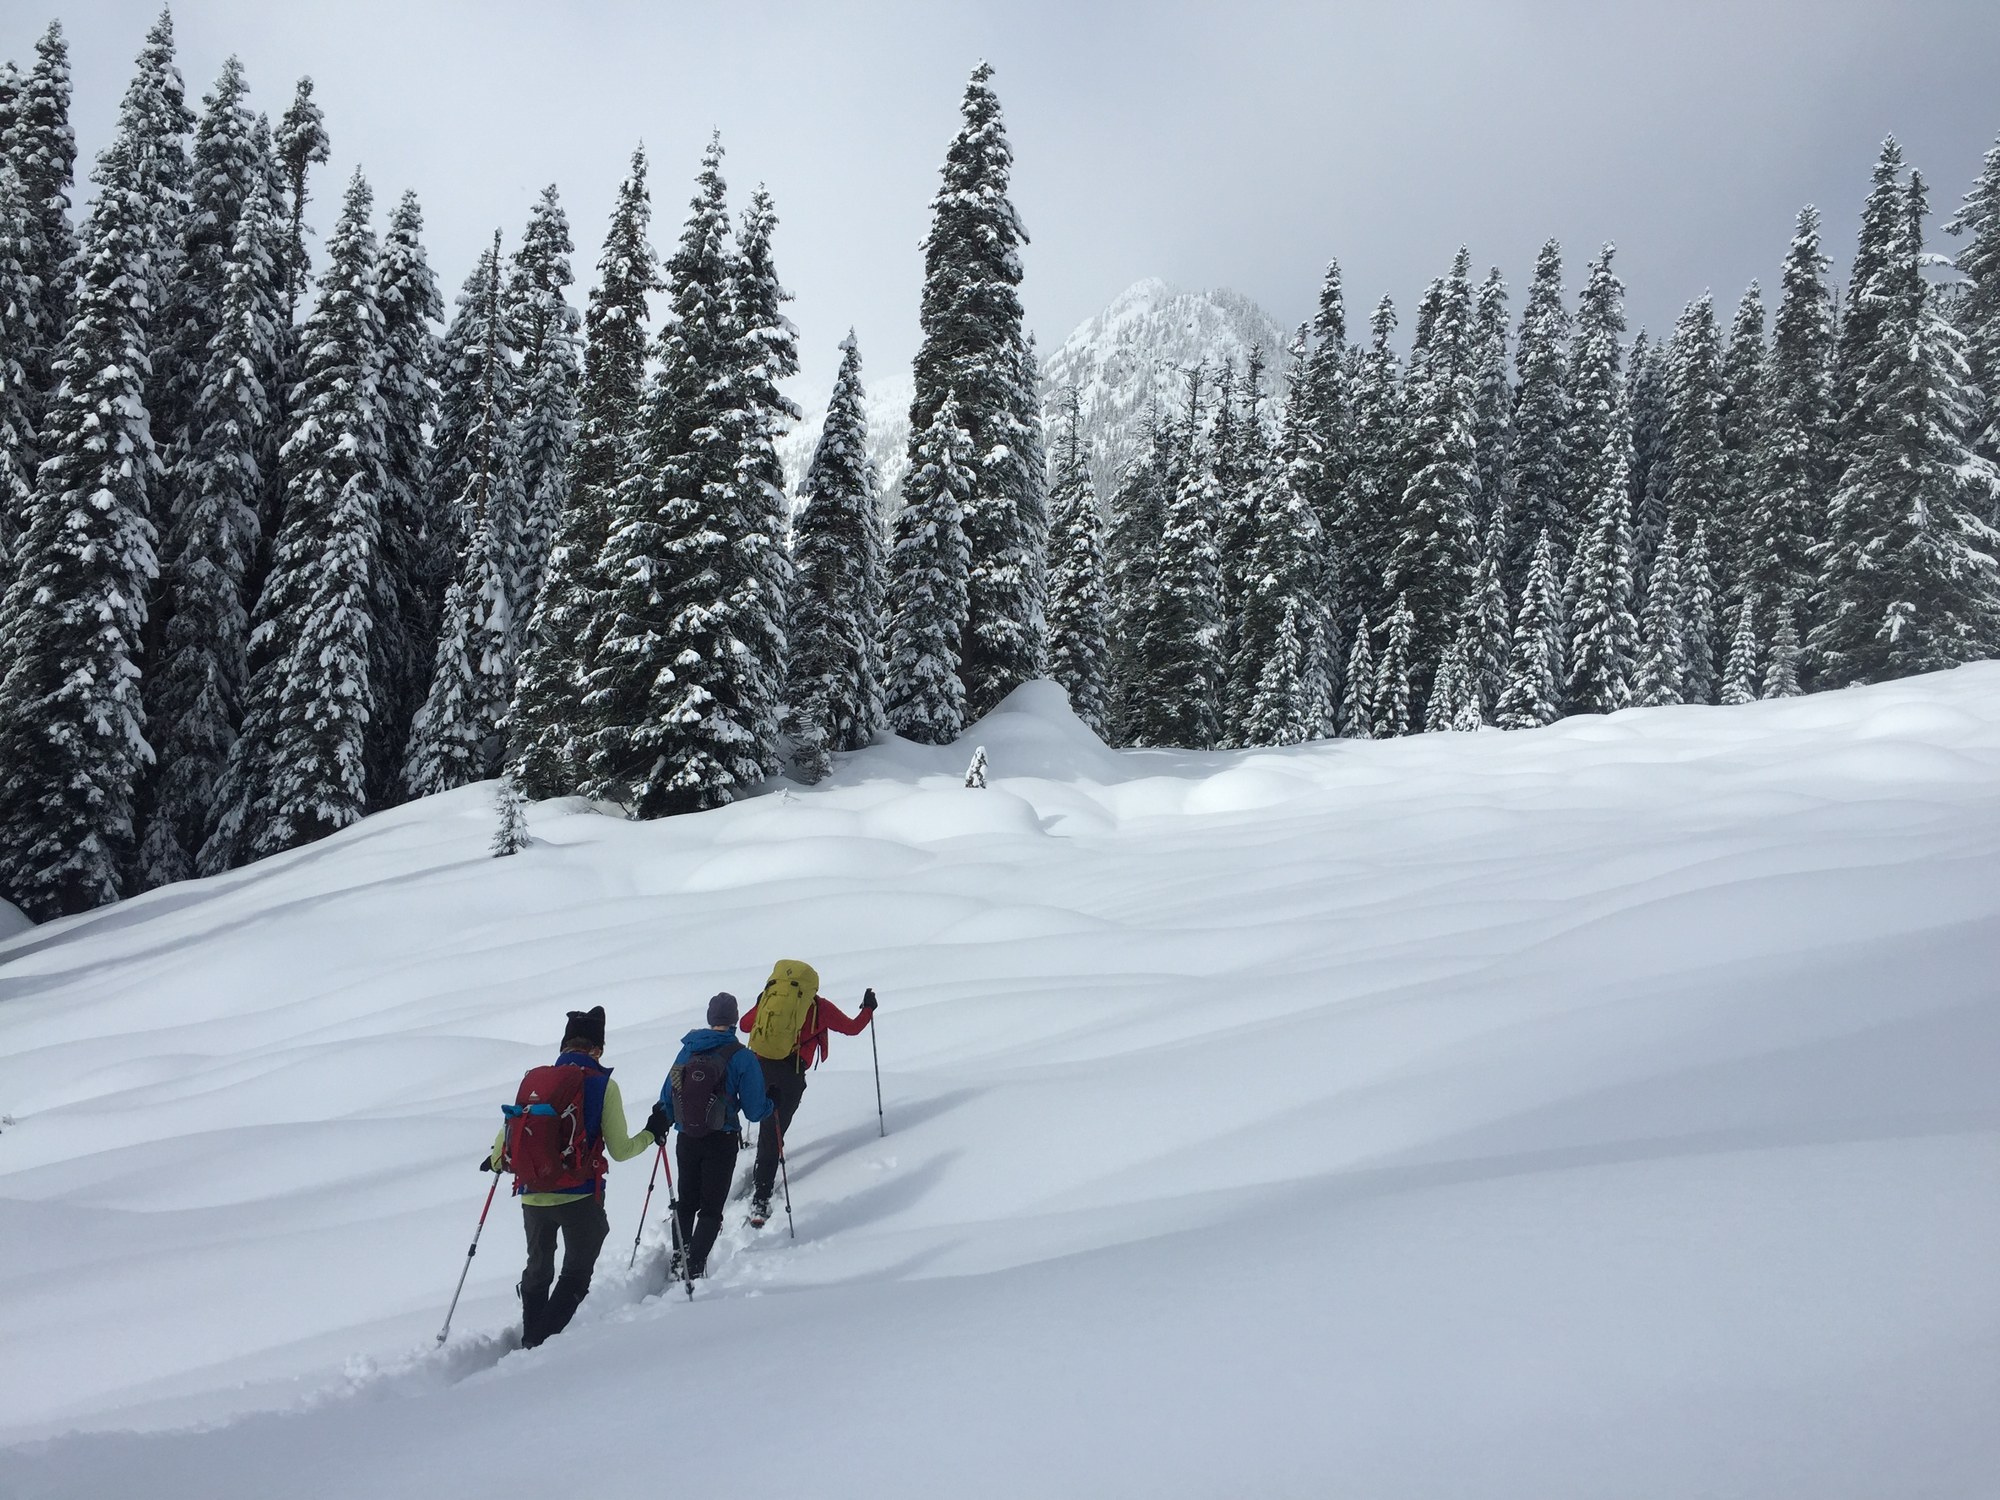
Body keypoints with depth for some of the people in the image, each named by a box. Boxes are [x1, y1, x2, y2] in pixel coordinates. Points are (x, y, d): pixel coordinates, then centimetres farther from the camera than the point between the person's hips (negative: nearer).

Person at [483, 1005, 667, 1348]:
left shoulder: (533, 1080, 3)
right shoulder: (602, 1084, -8)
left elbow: (506, 1134, 7)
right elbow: (620, 1150, -8)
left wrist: (494, 1162, 29)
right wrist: (651, 1133, 11)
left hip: (532, 1198, 4)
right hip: (579, 1199, -4)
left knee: (538, 1270, 25)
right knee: (576, 1274, 12)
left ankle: (529, 1343, 31)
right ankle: (543, 1343, -2)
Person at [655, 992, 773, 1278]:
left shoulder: (688, 1050, 0)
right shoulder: (743, 1058, -13)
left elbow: (667, 1098, 9)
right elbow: (754, 1111, -11)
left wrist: (661, 1124, 29)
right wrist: (770, 1100, 11)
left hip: (686, 1141, 4)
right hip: (721, 1143, -4)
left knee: (687, 1202, 21)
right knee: (711, 1209, 4)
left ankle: (680, 1261, 22)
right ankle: (694, 1268, -7)